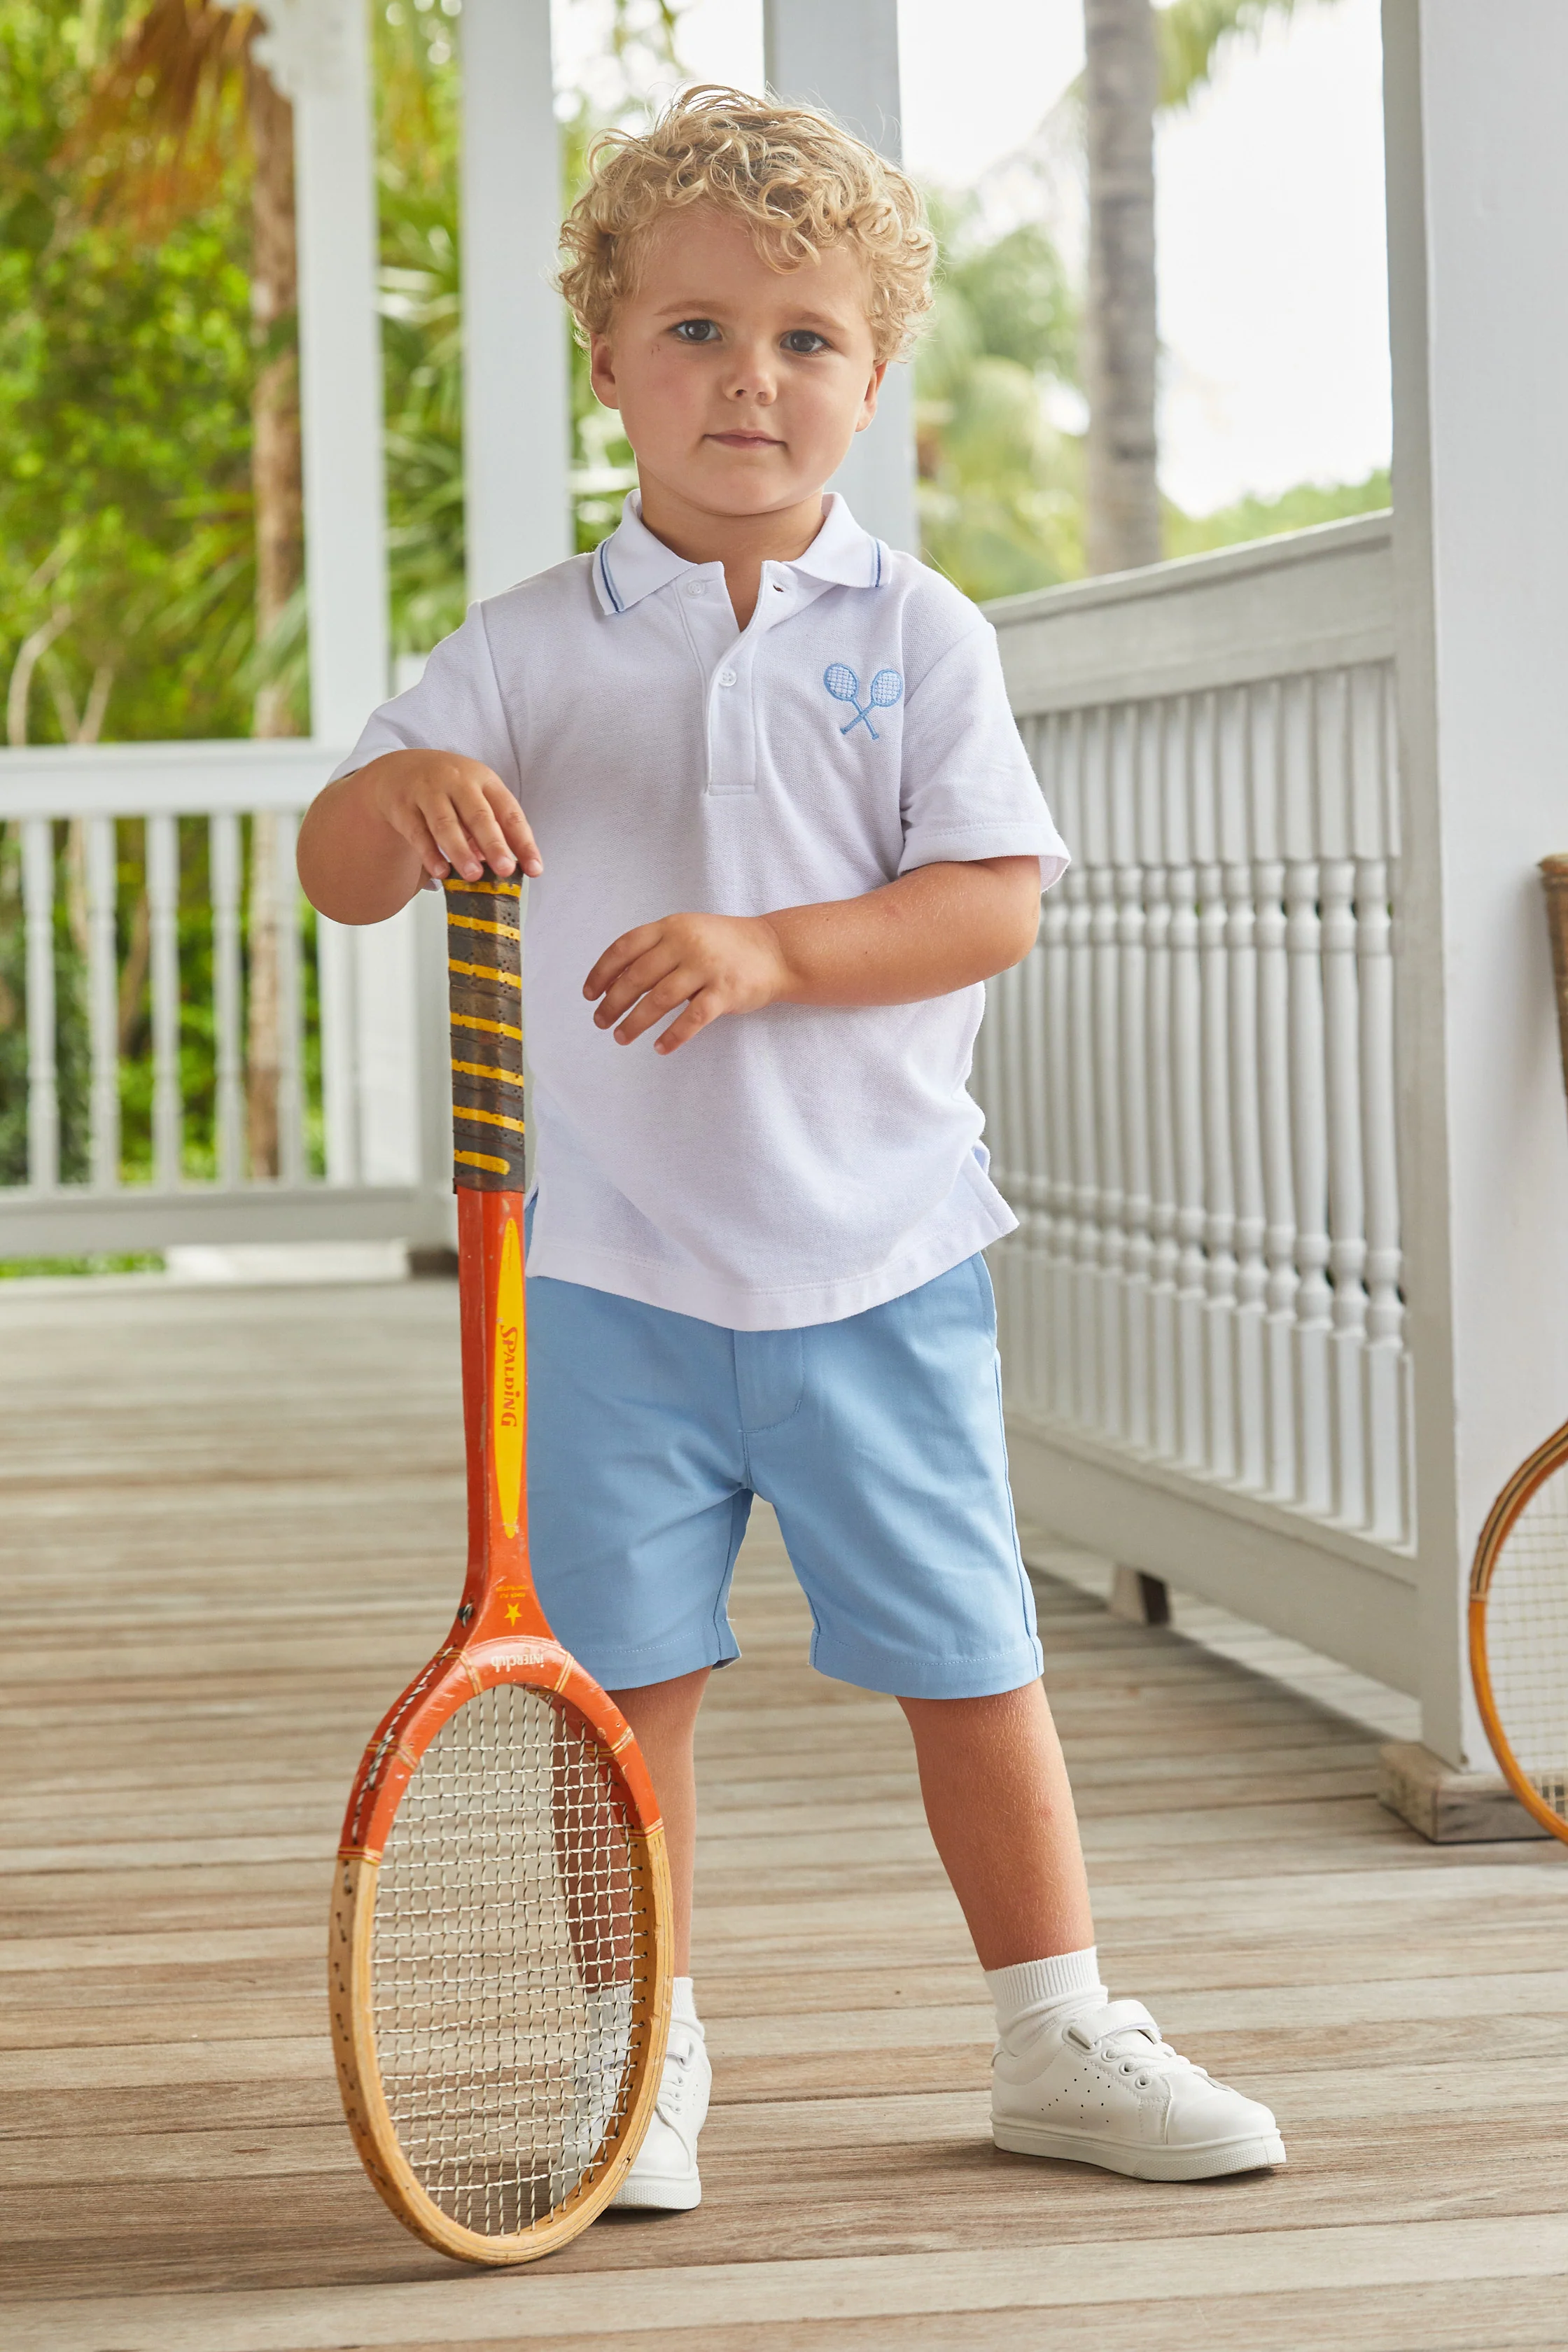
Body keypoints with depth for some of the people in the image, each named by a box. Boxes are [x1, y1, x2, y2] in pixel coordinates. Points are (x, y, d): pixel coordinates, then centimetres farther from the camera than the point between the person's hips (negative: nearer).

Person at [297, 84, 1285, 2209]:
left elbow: (995, 901, -7)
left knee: (969, 1664, 6)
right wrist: (399, 799, -26)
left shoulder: (919, 637, 1)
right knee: (630, 1676, 4)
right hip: (612, 1265, 0)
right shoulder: (529, 650, 2)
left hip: (877, 1255, 0)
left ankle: (1058, 2039, 20)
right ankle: (642, 2058, 18)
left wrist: (768, 950, -21)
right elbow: (336, 873, -3)